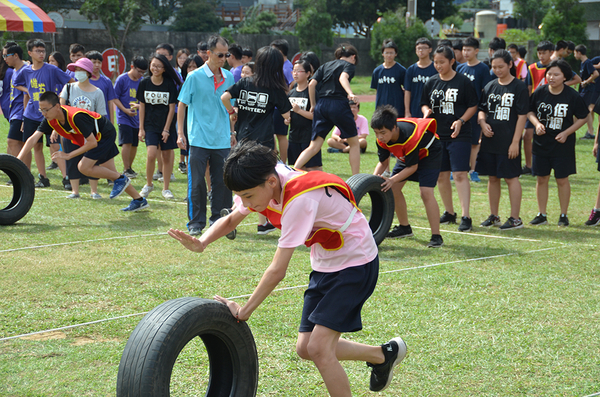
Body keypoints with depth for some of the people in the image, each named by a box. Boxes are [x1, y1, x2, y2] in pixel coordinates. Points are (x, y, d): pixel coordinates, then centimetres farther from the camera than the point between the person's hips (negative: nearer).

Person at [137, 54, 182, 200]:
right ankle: (149, 184, 5)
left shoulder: (170, 84, -5)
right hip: (150, 125, 0)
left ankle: (166, 189, 16)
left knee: (167, 156, 3)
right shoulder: (145, 83, -1)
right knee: (152, 154, -16)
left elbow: (171, 108, -3)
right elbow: (142, 106, 5)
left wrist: (167, 129, -7)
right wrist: (141, 128, 2)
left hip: (167, 125, 0)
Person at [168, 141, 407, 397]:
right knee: (305, 348, 8)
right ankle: (384, 355, 26)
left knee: (318, 348, -19)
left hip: (355, 263, -9)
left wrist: (244, 311, -23)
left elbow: (277, 271, -31)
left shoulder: (298, 199, -34)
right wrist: (201, 243, -14)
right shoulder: (262, 184, -10)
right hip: (325, 265, 9)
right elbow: (231, 220, 7)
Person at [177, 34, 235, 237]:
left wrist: (232, 132, 17)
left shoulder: (229, 77, 8)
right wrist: (180, 134, -5)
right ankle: (196, 222, 7)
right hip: (199, 139, -4)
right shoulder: (194, 77, -6)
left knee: (222, 181, 6)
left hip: (222, 140, 4)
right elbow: (182, 105, -1)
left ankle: (219, 219, 18)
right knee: (197, 182, -2)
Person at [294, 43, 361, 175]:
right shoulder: (349, 65, 7)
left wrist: (313, 105, 18)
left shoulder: (325, 66, 21)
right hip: (339, 104, -5)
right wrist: (350, 93, -31)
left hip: (321, 105, 5)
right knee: (354, 143, 12)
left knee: (314, 146, 4)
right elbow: (343, 78, -15)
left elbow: (312, 84, 10)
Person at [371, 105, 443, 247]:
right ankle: (404, 227, 21)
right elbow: (383, 162, -8)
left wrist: (392, 180, -36)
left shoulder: (410, 137, -41)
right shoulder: (382, 139, -22)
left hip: (429, 153, -7)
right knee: (393, 188, 2)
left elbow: (412, 167, -29)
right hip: (406, 155, 8)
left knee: (426, 192, -22)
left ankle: (436, 236, -17)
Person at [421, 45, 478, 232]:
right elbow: (424, 103, 18)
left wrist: (461, 121, -15)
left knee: (460, 174, -12)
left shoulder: (463, 82, -4)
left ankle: (465, 217, -13)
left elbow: (473, 106, -1)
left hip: (459, 135, -5)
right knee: (441, 176, 10)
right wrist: (426, 111, -5)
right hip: (437, 134, 5)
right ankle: (449, 213, 24)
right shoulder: (431, 83, 9)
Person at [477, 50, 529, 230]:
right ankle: (494, 215, 21)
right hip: (490, 140, 5)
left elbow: (522, 116, -8)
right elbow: (482, 109, 18)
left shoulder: (519, 87, -6)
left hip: (508, 141, -5)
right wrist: (483, 123, -4)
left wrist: (515, 142, -13)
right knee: (493, 178, 11)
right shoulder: (490, 86, 10)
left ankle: (515, 218, 3)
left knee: (511, 177, -3)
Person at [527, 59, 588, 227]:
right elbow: (530, 111, 9)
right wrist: (537, 124, -11)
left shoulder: (572, 96, -10)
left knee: (562, 180, 3)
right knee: (541, 178, 8)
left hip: (563, 144, -3)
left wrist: (566, 133, -12)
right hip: (541, 143, 3)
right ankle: (541, 215, 18)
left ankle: (563, 215, 16)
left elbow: (582, 118, -2)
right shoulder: (539, 92, -3)